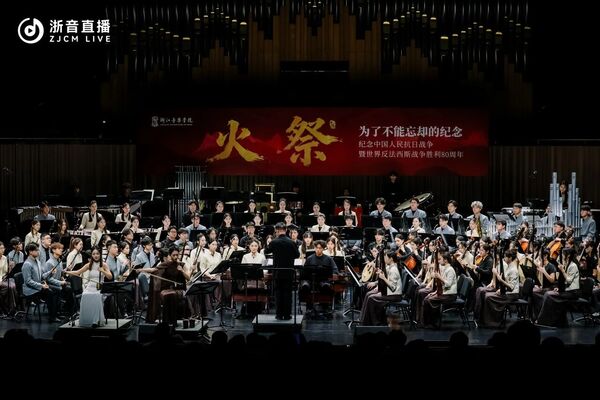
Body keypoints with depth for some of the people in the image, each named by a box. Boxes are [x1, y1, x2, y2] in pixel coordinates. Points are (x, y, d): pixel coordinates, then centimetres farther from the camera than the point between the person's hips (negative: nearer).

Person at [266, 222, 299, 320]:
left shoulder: (274, 242, -10)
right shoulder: (291, 242, -8)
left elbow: (266, 251, 6)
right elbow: (297, 255, 2)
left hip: (278, 271, 0)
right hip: (289, 272, 1)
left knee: (278, 292, 8)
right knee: (288, 292, 6)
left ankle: (279, 314, 7)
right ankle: (287, 314, 6)